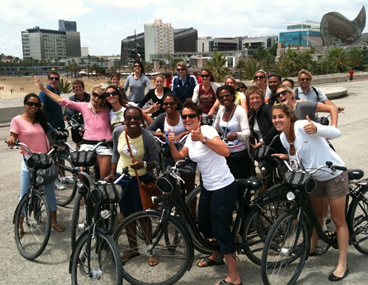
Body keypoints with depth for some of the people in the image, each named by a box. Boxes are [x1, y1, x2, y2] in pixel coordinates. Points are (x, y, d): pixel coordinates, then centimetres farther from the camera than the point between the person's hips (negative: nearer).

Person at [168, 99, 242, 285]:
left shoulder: (207, 130, -18)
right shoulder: (190, 137, 7)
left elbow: (225, 151, -33)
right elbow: (179, 158, 9)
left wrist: (203, 138, -43)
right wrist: (172, 144, -8)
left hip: (223, 187, -9)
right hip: (207, 187, 9)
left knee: (221, 230, -6)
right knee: (204, 225, 19)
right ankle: (216, 256, 45)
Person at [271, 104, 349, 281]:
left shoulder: (302, 126, -25)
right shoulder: (283, 137, -2)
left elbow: (337, 133, -28)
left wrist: (316, 129, -47)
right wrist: (285, 157, -13)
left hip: (334, 175, -7)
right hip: (315, 177, 7)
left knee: (338, 220, 1)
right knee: (316, 214, 22)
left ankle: (342, 264, 10)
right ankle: (313, 247, 42)